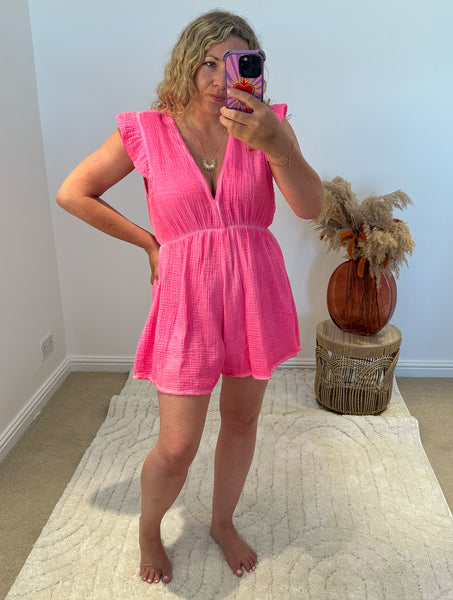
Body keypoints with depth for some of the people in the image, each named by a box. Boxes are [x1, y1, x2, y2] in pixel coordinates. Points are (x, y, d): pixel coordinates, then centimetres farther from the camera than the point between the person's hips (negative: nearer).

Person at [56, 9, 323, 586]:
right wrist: (149, 242, 2)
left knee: (241, 419, 17)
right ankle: (148, 528, 36)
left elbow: (310, 206, -14)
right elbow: (72, 193, 4)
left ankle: (223, 521, 45)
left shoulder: (266, 125, -1)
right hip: (189, 298, -2)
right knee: (177, 448, 2)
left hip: (256, 293, 3)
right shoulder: (147, 132, -3)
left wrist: (277, 145, -33)